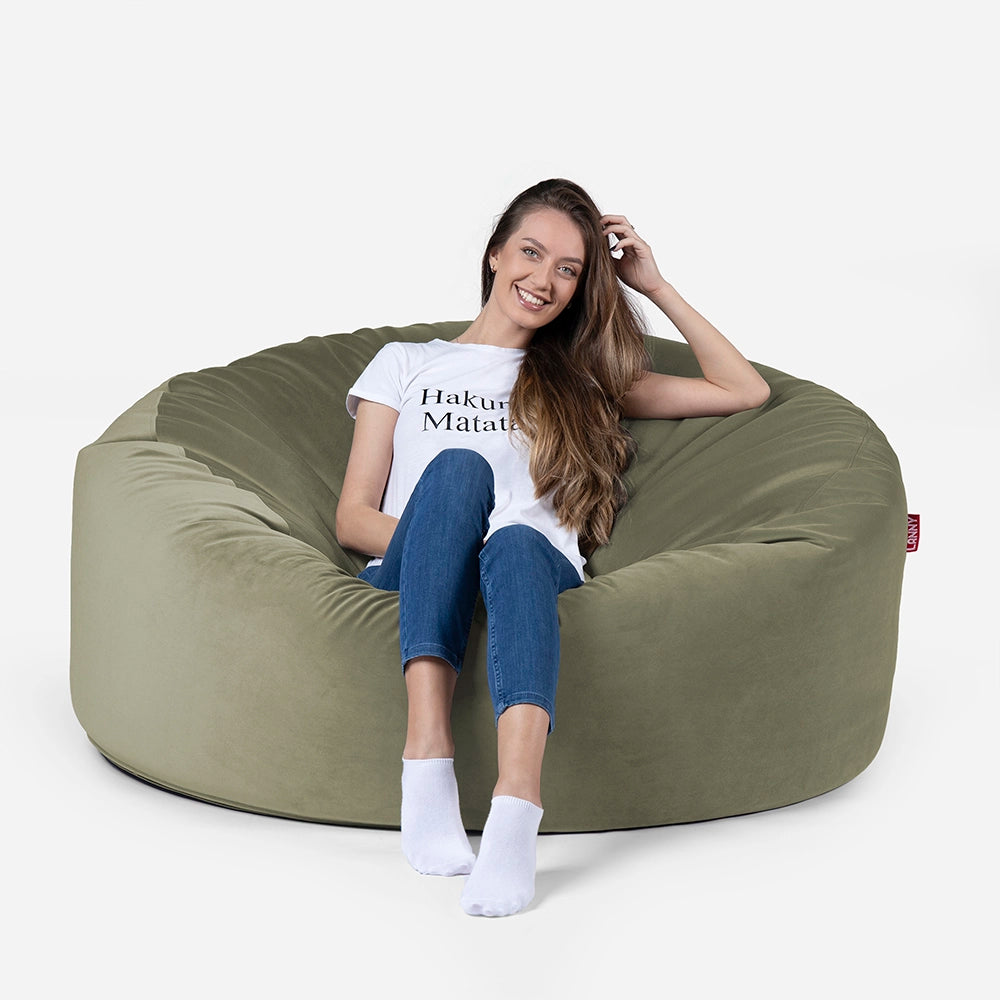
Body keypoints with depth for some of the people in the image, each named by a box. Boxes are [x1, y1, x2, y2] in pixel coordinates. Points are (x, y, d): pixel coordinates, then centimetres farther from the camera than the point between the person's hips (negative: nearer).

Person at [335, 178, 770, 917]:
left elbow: (746, 392, 26)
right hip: (412, 584, 0)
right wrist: (439, 537, -7)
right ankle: (428, 765, -46)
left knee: (517, 545, -37)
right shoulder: (406, 363, 26)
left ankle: (516, 812, -60)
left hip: (539, 568, 0)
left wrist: (656, 286, 23)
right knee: (459, 466, -34)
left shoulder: (583, 381, 30)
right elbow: (353, 517, 14)